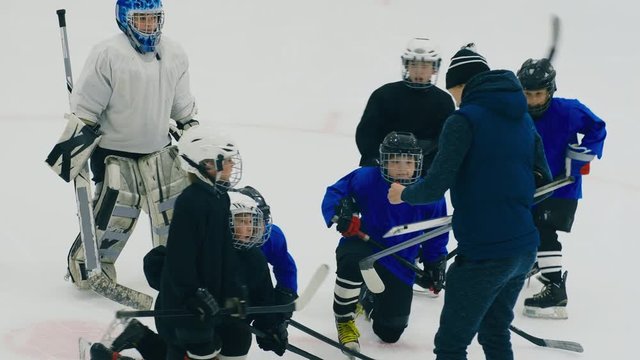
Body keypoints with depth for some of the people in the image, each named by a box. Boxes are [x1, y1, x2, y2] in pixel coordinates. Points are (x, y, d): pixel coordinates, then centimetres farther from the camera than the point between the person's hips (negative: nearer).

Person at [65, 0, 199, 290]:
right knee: (117, 211, -10)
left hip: (159, 149, 6)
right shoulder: (107, 54, -16)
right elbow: (85, 106, -13)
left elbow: (183, 105, 17)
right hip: (114, 150, -6)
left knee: (173, 207, 8)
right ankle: (85, 265, 6)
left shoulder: (174, 56, 3)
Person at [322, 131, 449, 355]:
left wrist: (435, 265, 5)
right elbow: (334, 193, -9)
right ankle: (344, 320, -16)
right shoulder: (367, 179, -17)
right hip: (363, 245, -3)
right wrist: (340, 213, -30)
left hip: (399, 264, 3)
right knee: (352, 261, -43)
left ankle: (370, 298, 43)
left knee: (390, 333, 4)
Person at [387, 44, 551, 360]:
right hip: (524, 249, 8)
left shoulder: (464, 120, -12)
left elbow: (434, 188, -16)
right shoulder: (522, 118, 10)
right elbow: (545, 181, 19)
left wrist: (403, 194, 4)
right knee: (495, 334, 23)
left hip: (483, 253, -8)